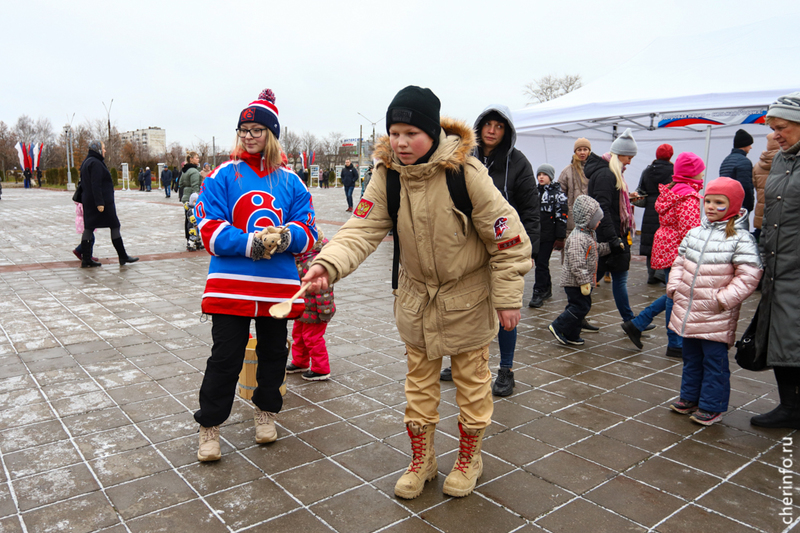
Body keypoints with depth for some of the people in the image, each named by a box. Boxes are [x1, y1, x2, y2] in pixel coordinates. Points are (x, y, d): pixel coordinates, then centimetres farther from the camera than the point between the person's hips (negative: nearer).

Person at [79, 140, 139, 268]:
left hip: (88, 201, 10)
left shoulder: (86, 162, 17)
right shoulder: (96, 163, -14)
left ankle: (86, 260, 7)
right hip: (103, 201, -10)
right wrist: (99, 203, -24)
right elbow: (96, 185, -22)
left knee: (88, 228, 6)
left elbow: (84, 183, 21)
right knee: (115, 226, -2)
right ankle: (123, 257, 3)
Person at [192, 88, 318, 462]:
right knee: (225, 357, 2)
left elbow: (307, 231, 3)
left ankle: (266, 412, 37)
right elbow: (210, 229, -7)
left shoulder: (290, 181, 7)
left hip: (279, 284, 3)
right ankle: (210, 426, 19)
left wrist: (285, 236, -19)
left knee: (274, 353, 15)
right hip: (231, 285, -2)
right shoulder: (223, 176, 0)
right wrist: (250, 243, -21)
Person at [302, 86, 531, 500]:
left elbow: (507, 237, -16)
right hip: (416, 295, 4)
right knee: (419, 380, 15)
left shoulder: (466, 172, -23)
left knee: (471, 379, 13)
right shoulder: (386, 175, -12)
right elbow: (363, 228, -19)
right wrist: (328, 264, -38)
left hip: (468, 296, -3)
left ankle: (468, 458, 36)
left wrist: (507, 298, -13)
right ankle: (421, 459, 35)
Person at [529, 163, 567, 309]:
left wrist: (560, 237, -11)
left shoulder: (557, 193, -2)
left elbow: (561, 216, -6)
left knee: (542, 264, -8)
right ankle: (547, 288, 28)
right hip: (534, 234, 6)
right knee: (540, 263, 13)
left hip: (548, 236, -6)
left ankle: (539, 293, -3)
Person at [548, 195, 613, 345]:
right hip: (574, 282, -11)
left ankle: (571, 336, 22)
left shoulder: (589, 234, 13)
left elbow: (597, 249, 30)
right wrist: (584, 281, -25)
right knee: (580, 307, -8)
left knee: (583, 306, 14)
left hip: (584, 281, 11)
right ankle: (558, 328, 4)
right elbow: (576, 264, -27)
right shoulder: (577, 238, -23)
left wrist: (612, 247, 25)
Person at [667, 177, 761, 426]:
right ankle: (689, 398, 34)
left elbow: (748, 275, -14)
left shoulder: (740, 238, -11)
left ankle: (711, 406, 18)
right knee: (691, 357, 18)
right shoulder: (695, 232, 7)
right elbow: (680, 261, 15)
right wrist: (674, 288, 6)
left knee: (714, 359, 4)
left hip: (716, 316, -6)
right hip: (687, 310, 6)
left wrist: (724, 299, -18)